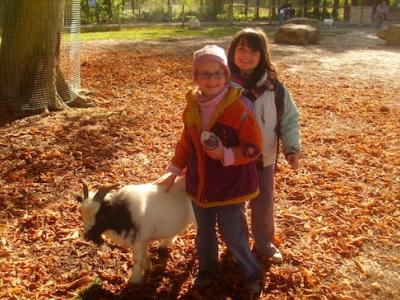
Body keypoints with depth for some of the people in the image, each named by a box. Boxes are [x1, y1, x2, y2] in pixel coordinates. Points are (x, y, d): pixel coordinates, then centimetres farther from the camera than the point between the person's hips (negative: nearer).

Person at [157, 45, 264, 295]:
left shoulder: (237, 108, -19)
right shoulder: (192, 107, -1)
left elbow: (254, 147, -17)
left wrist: (226, 155, -30)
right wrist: (174, 171, 10)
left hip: (230, 184, -5)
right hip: (199, 182, 5)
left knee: (231, 234, 4)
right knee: (204, 232, 19)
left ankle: (253, 272, 30)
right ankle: (208, 269, 43)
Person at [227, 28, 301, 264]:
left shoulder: (274, 87, -10)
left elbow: (290, 120, -2)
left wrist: (292, 148, -15)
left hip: (264, 159, 2)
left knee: (264, 205, 19)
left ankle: (265, 243, 45)